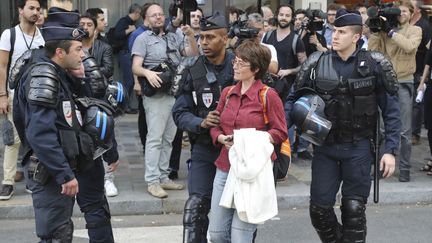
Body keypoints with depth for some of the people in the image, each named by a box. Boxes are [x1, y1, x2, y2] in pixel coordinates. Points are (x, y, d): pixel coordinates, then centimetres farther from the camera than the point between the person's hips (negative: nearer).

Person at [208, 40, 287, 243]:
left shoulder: (268, 95, -8)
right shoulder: (227, 93, 9)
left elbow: (280, 132, -7)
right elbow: (215, 126, 15)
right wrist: (222, 138, -7)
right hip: (225, 167, 6)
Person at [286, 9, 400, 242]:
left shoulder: (374, 65, -7)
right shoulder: (317, 63, -3)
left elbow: (390, 110, -3)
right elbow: (294, 99, 4)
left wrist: (390, 150, -9)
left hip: (358, 149, -2)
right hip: (325, 146, 2)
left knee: (354, 210, 4)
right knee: (319, 208, 6)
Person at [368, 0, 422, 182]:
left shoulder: (415, 30, 4)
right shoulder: (384, 30, 8)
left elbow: (410, 46, -16)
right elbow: (372, 49, -1)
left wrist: (391, 31, -15)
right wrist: (376, 29, -7)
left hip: (404, 83, -2)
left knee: (404, 130, -1)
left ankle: (404, 168, 7)